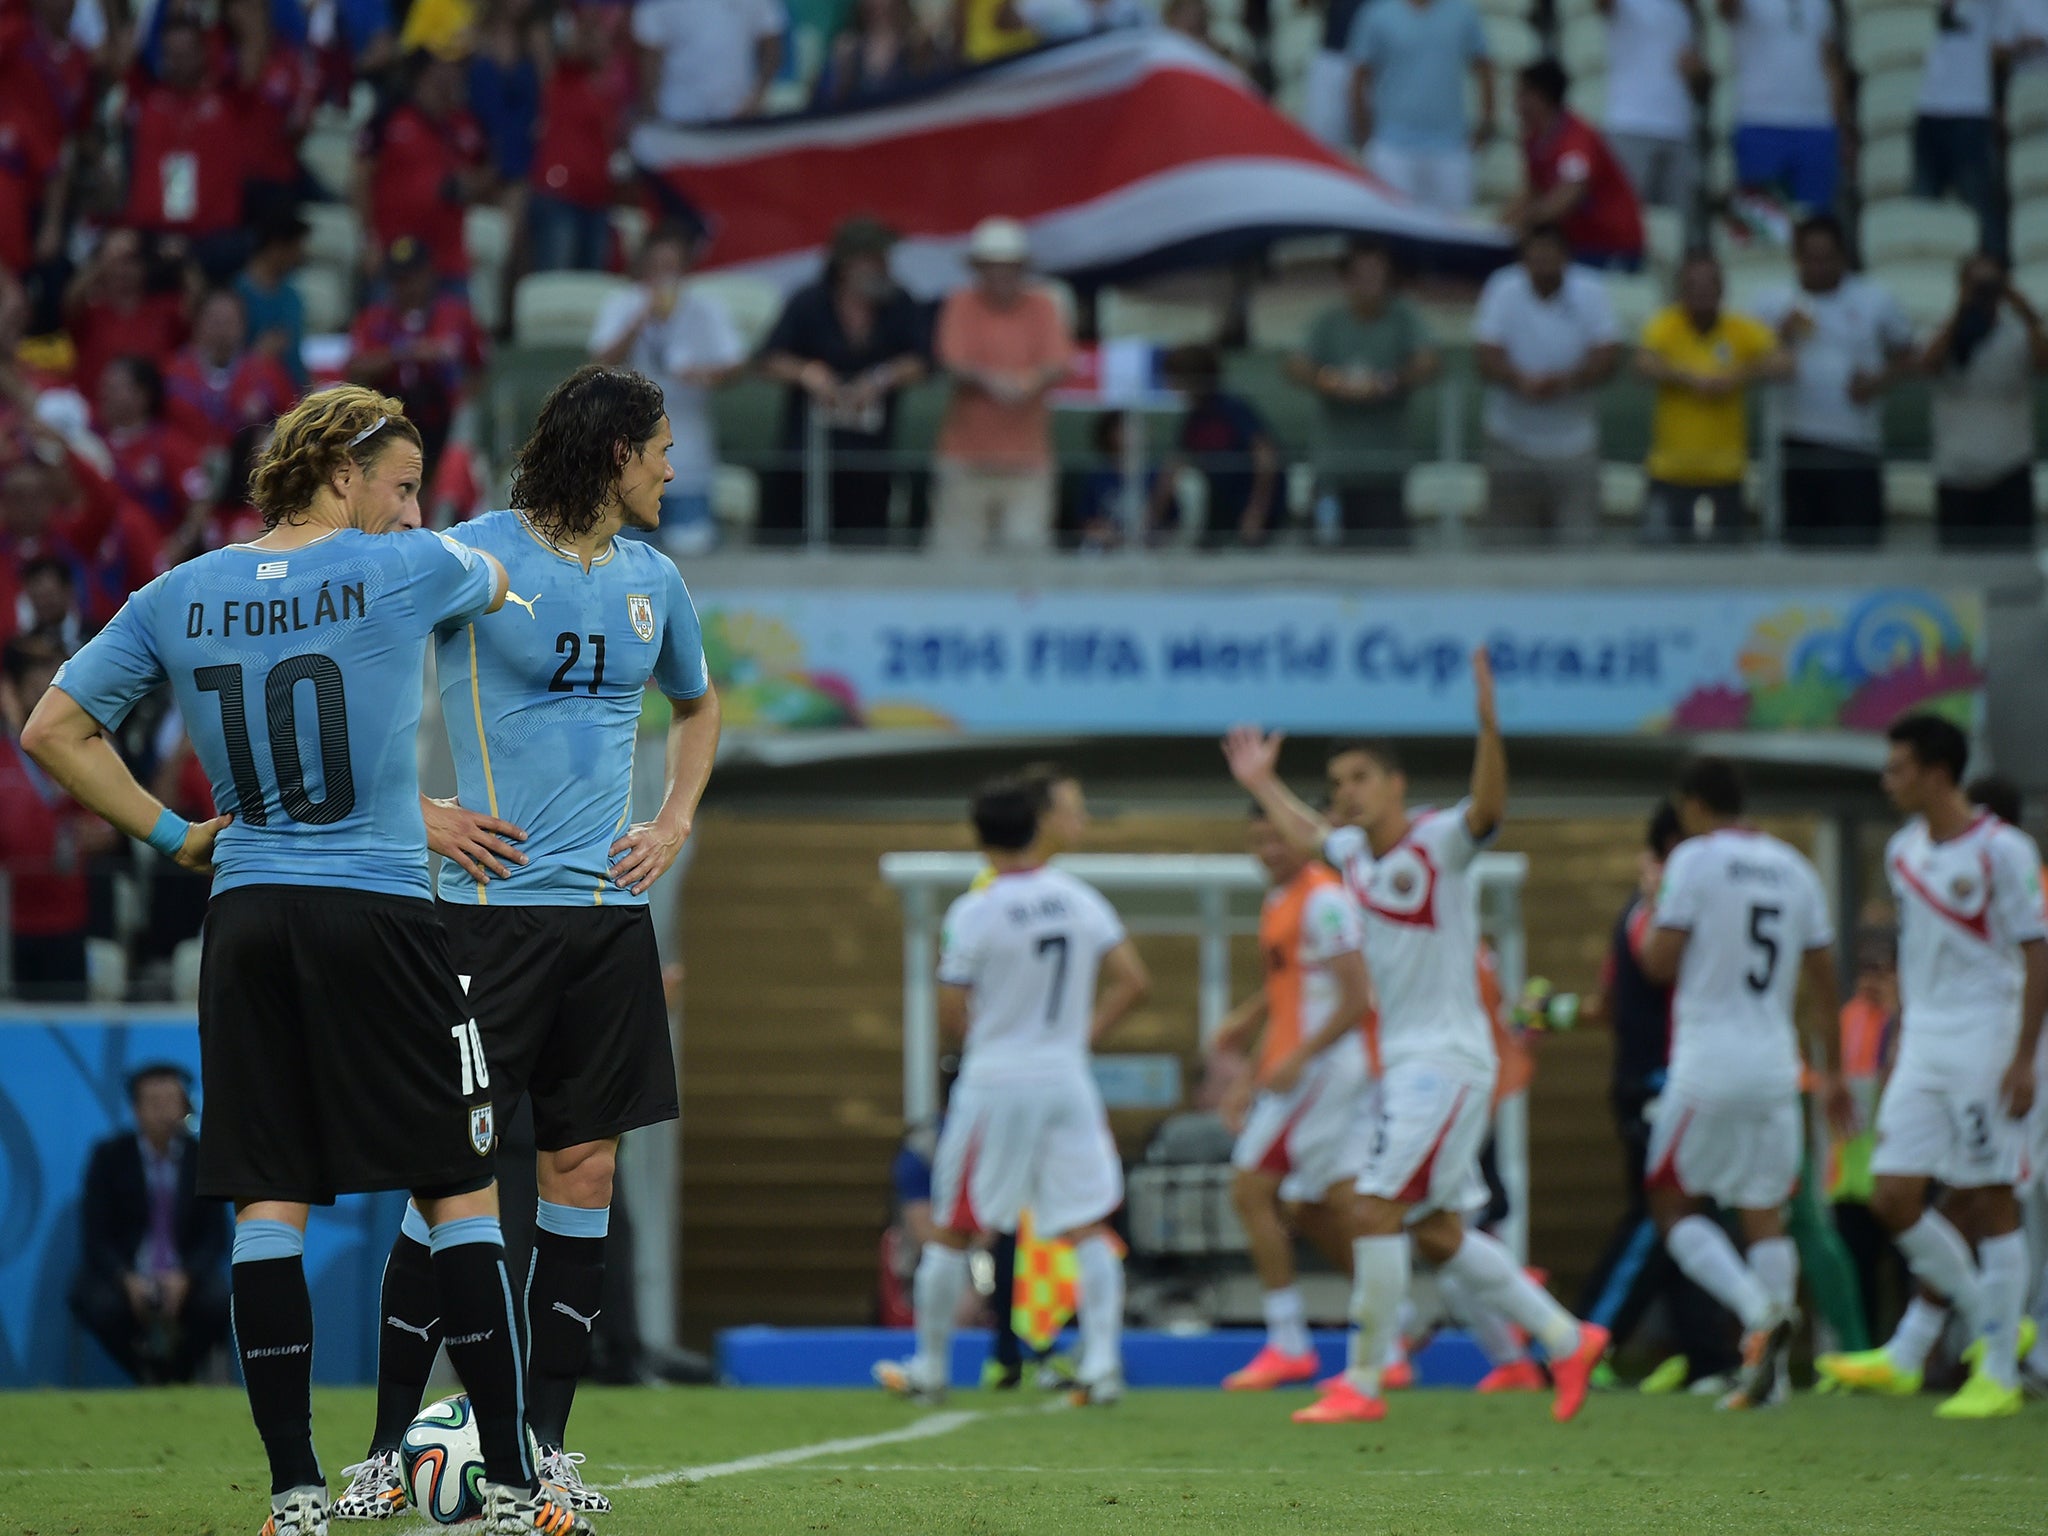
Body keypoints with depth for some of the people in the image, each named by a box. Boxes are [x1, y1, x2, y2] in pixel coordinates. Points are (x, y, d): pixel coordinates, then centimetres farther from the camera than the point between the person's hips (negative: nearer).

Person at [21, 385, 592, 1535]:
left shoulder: (180, 598, 7)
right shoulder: (404, 570, -4)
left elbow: (54, 730, 10)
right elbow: (501, 586, 19)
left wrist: (174, 836, 13)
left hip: (245, 920, 4)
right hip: (379, 916, -4)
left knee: (268, 1203, 5)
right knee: (462, 1192, 2)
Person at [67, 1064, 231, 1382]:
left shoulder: (204, 1159, 2)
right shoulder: (109, 1156, -1)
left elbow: (215, 1236, 0)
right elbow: (94, 1235, -4)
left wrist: (185, 1277, -20)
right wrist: (126, 1280, -23)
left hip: (185, 1276, 1)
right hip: (121, 1272, -1)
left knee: (219, 1302, -31)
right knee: (100, 1305, -34)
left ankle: (176, 1377, -3)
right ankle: (147, 1377, -6)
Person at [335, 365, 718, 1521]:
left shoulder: (653, 579, 12)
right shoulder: (473, 558, -7)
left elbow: (698, 703, 32)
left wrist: (676, 823, 16)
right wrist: (414, 812, -7)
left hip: (610, 907, 6)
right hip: (491, 899, -6)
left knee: (585, 1171, 3)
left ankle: (543, 1446, 10)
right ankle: (390, 1449, -1)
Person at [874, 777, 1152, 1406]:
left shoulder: (973, 913, -11)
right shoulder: (1081, 900, 2)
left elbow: (952, 1015, -7)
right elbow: (1133, 981, 2)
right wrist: (1082, 1034, 9)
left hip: (994, 1083, -3)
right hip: (1068, 1081, 3)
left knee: (953, 1231, 9)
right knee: (1087, 1227, 4)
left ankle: (929, 1368, 17)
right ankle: (1102, 1361, -7)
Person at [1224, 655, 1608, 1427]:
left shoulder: (1437, 843, -11)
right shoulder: (1355, 851, 12)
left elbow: (1487, 807, -32)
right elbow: (1308, 834, 36)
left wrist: (1488, 724, -45)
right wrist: (1263, 784, 40)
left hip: (1445, 1059, -9)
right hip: (1399, 1063, 9)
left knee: (1376, 1210, -13)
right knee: (1436, 1232, 10)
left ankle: (1362, 1383, -7)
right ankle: (1566, 1339, 20)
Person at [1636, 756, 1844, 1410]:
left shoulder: (1695, 860, -5)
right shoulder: (1793, 868, 12)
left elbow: (1660, 961, -10)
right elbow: (1824, 977, 15)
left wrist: (1649, 928, 13)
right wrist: (1834, 1069, 22)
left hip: (1709, 1065, -5)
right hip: (1775, 1066, 5)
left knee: (1672, 1202, 5)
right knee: (1764, 1214, 8)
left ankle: (1757, 1308, -17)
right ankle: (1772, 1364, -2)